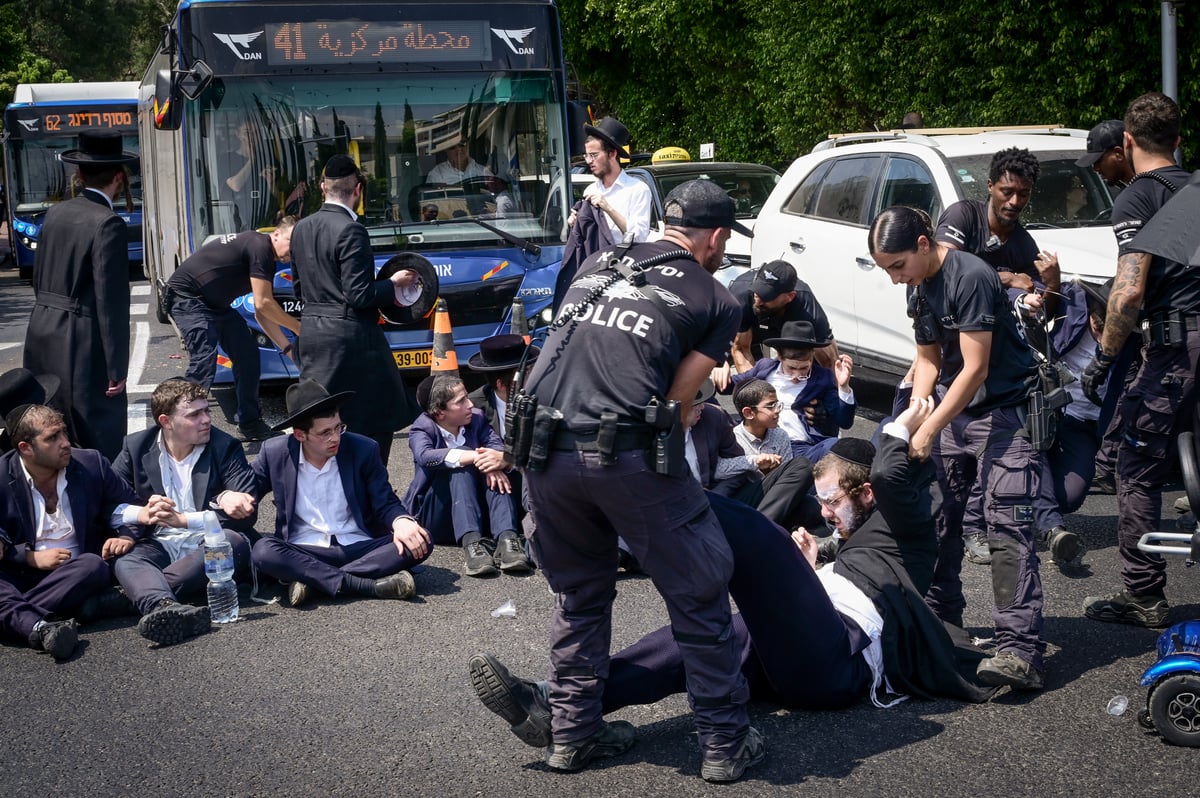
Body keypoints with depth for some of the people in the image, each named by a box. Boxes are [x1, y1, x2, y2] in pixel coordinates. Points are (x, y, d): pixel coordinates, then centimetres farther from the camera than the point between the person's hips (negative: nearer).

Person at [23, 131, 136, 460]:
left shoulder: (55, 214, 8)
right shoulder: (108, 225, -15)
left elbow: (39, 280, 15)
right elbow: (111, 302, -17)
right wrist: (117, 368, -14)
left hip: (42, 335, 8)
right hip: (83, 346, -8)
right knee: (101, 444, -2)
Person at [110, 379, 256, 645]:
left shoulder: (225, 447, 4)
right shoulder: (135, 447, 9)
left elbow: (247, 512, -6)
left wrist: (184, 520, -15)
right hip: (158, 544, 1)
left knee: (233, 541, -34)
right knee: (126, 560, -32)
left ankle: (143, 593, -37)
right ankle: (165, 607, -64)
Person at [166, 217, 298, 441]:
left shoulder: (265, 257, 12)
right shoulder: (261, 247, -19)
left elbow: (261, 313, 14)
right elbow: (263, 304, -19)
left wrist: (288, 348, 7)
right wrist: (298, 328, -8)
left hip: (215, 303, 10)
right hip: (187, 297, -10)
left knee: (248, 355, 8)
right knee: (203, 363, -23)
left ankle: (250, 424, 17)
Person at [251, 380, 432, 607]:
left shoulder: (363, 449, 0)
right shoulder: (274, 454, 0)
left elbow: (386, 503, 3)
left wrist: (401, 521, -21)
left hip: (362, 548, 1)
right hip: (304, 552, -1)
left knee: (421, 541, -24)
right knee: (263, 551, -32)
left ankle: (314, 580, -27)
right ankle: (369, 585, -33)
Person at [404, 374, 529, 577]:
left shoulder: (477, 418, 6)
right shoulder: (422, 429, -6)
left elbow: (498, 447, -10)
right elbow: (425, 456, -28)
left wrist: (499, 462, -35)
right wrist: (473, 457, -40)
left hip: (476, 512, 4)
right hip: (433, 518, -4)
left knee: (494, 472, -22)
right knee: (461, 461, -28)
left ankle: (507, 539, -42)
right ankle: (470, 543, -46)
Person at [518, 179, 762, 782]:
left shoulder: (598, 263, 23)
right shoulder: (716, 301, 9)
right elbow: (677, 401, 4)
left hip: (544, 450, 5)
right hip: (625, 453, -5)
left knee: (580, 594, 23)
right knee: (698, 594, 10)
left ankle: (573, 733, 27)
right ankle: (724, 743, 14)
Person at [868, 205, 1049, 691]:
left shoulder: (971, 278, -19)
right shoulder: (919, 287, 8)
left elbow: (976, 367, -21)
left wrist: (929, 431, -19)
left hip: (1005, 409, -9)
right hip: (955, 410, 9)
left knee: (1006, 523, -16)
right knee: (938, 517, 8)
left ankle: (1019, 648, -22)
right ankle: (940, 622, 20)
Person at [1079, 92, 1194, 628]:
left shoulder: (1135, 199, -7)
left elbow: (1130, 292, -18)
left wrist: (1104, 357, -9)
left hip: (1176, 344, -7)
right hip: (1191, 341, 7)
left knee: (1138, 472, 3)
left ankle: (1143, 598, 7)